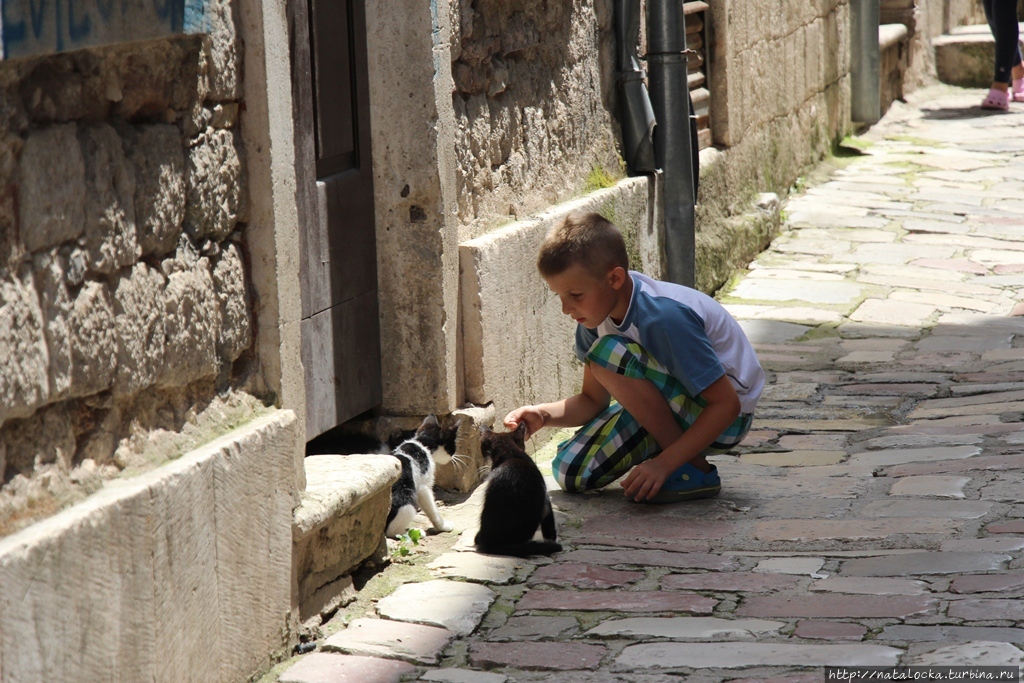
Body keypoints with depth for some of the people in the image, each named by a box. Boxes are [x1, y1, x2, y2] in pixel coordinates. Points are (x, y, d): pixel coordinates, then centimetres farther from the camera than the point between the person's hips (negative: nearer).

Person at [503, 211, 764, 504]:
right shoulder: (596, 314, -6)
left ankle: (694, 470, -16)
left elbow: (727, 404, -28)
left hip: (726, 422, -8)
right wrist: (543, 414, -17)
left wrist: (664, 463, -32)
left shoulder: (664, 318, -31)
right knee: (572, 473, -5)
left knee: (609, 354, -28)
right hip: (672, 406, 8)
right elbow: (592, 400, 3)